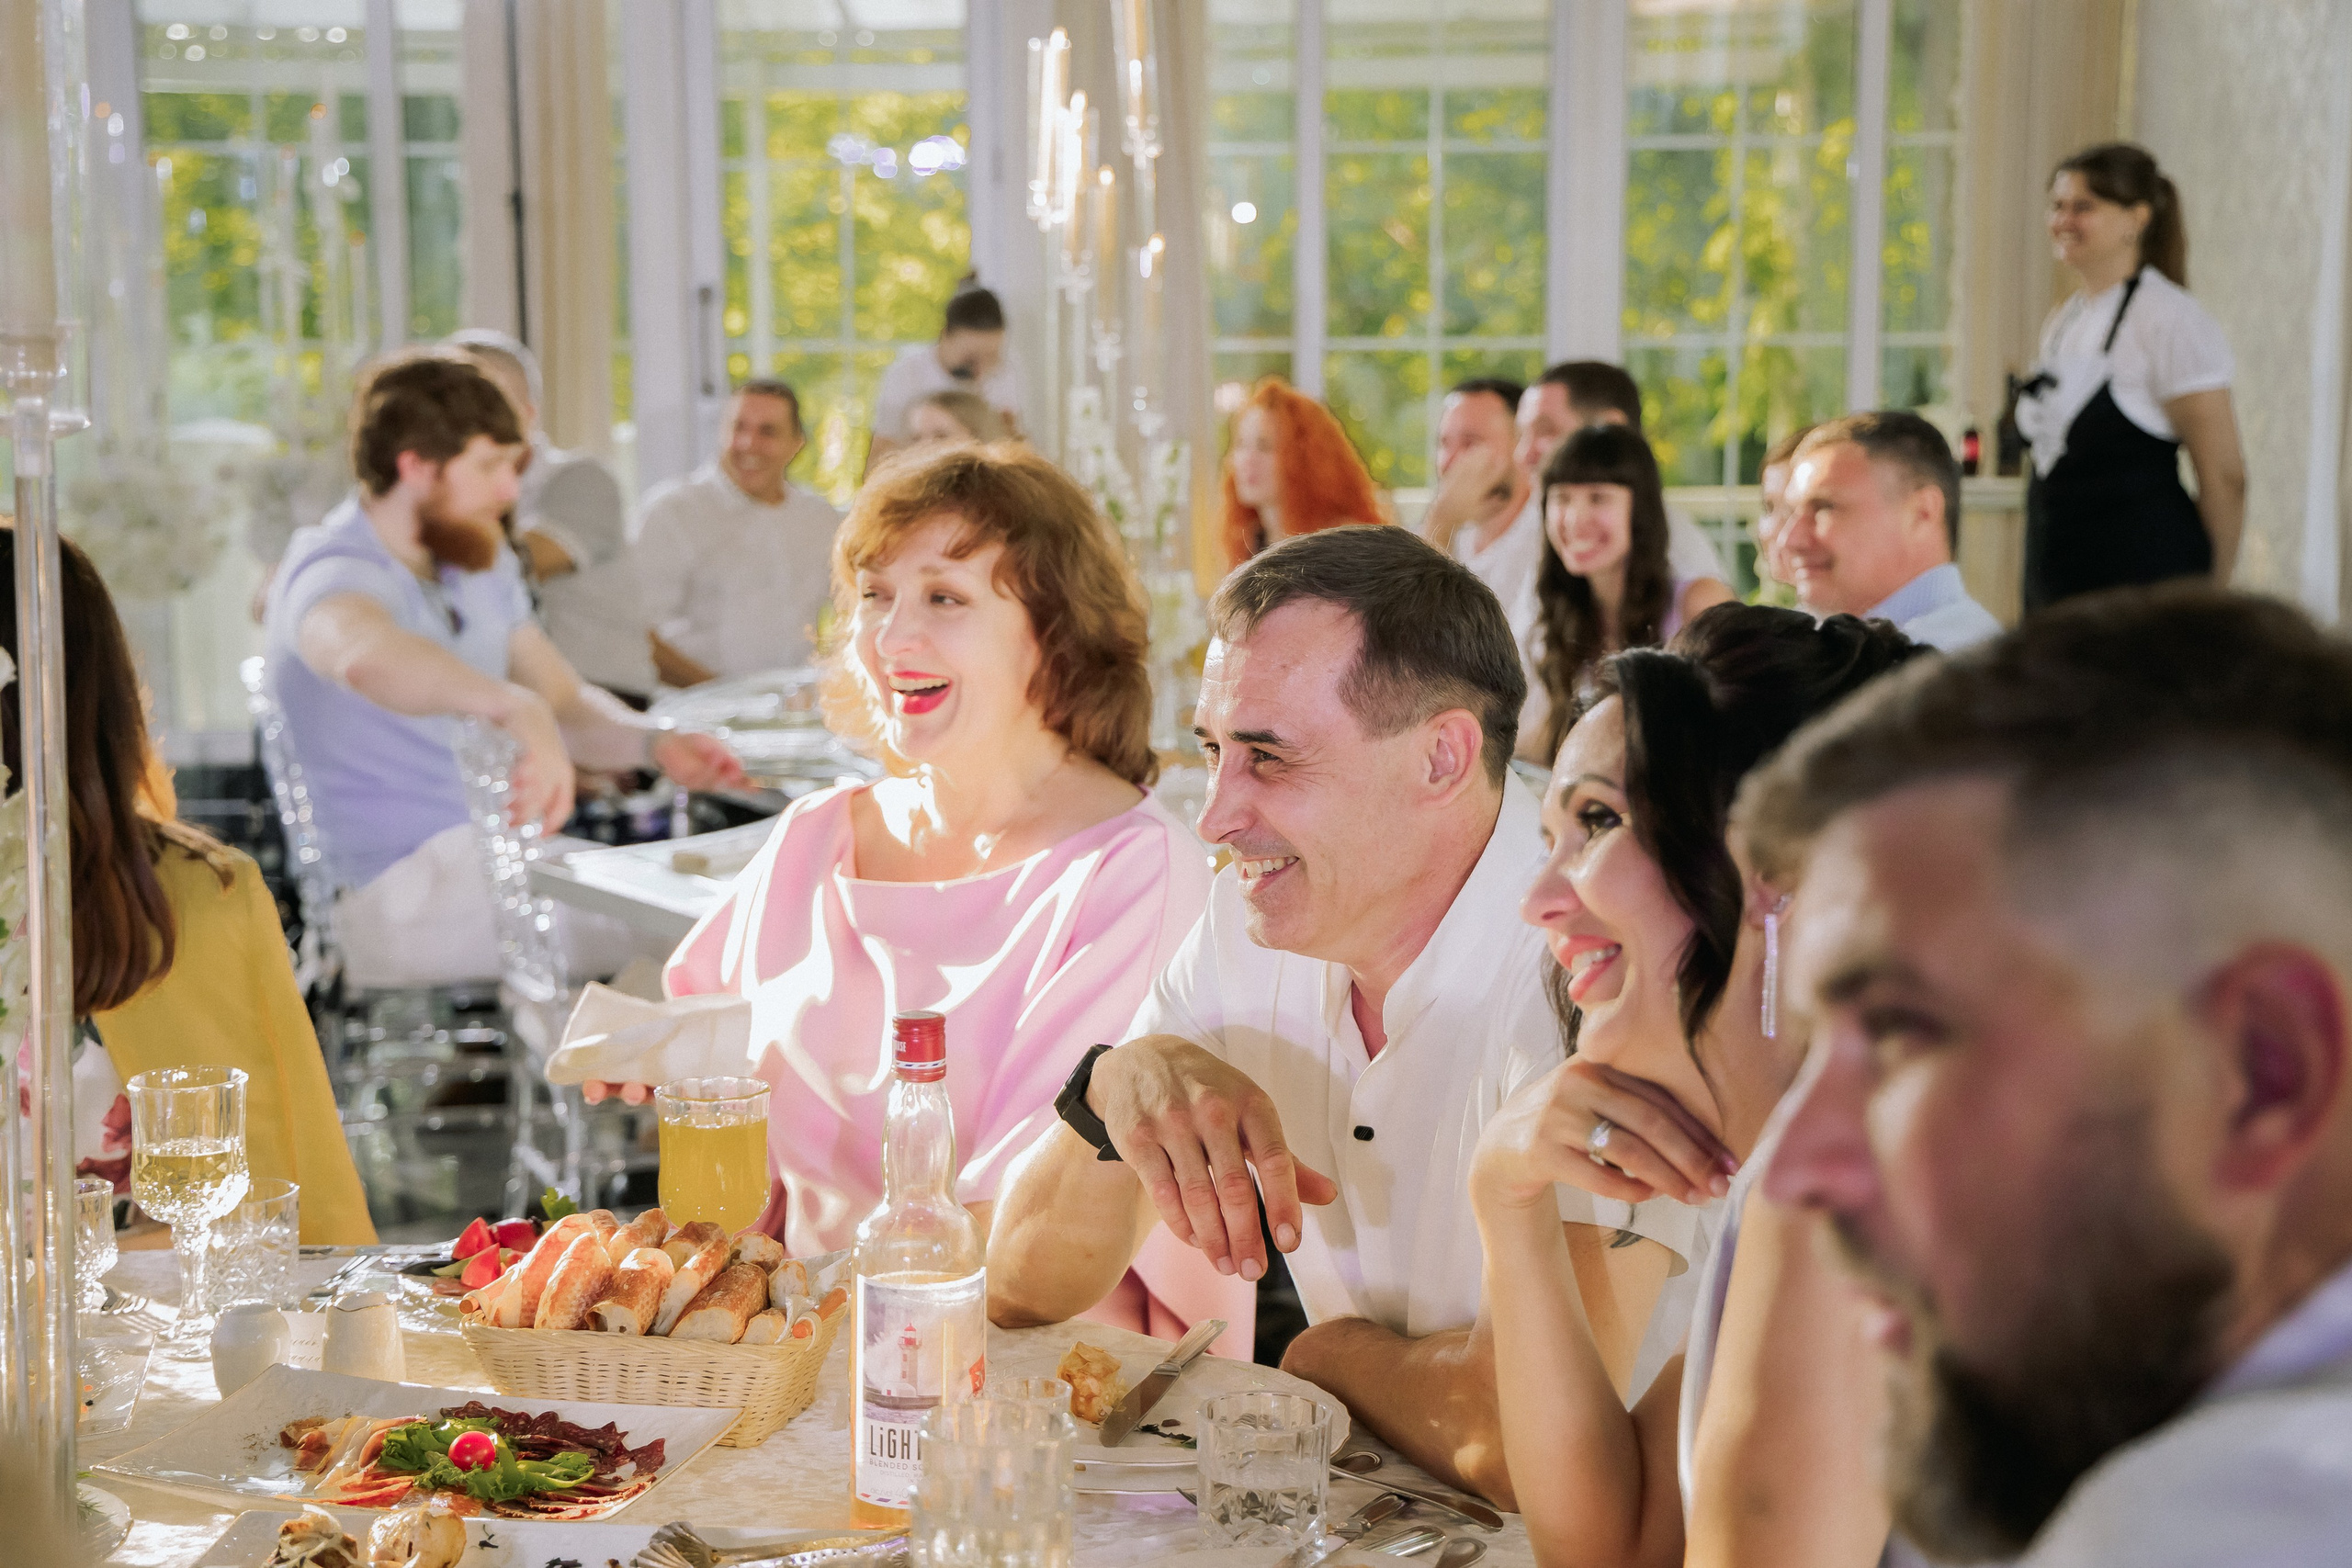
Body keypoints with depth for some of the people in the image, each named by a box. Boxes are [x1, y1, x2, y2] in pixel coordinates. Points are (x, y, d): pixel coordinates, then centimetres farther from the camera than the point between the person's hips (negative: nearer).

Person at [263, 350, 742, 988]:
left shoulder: (481, 566, 15)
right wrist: (515, 708, -57)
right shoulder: (331, 571, -15)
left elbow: (568, 702, 19)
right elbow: (363, 652, -40)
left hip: (496, 857, 9)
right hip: (398, 887, -9)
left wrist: (653, 744, -3)